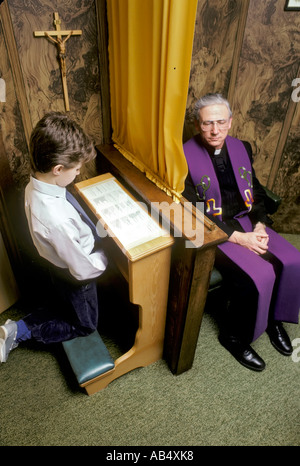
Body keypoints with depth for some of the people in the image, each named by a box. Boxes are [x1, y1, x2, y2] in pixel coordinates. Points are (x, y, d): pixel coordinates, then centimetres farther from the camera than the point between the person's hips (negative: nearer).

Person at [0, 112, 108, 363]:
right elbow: (83, 269, -30)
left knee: (63, 307, 36)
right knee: (85, 324, 23)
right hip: (75, 278, -7)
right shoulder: (56, 219, -42)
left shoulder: (35, 186, -16)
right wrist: (106, 257, -12)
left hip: (59, 265, 8)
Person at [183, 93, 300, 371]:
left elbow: (256, 193, 12)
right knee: (260, 274, -23)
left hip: (247, 222, 6)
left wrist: (260, 226, -8)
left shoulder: (241, 148, 7)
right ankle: (234, 337, 3)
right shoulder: (185, 157, -12)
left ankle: (274, 318, 18)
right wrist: (238, 238, -20)